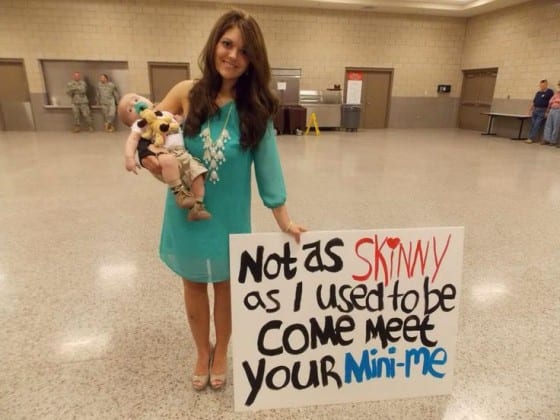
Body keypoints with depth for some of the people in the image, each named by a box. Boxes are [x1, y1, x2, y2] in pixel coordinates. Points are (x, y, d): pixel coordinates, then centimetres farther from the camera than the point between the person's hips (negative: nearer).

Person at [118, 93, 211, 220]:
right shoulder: (139, 124, 14)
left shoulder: (165, 113, 30)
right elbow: (132, 139, -3)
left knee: (197, 173, -16)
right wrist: (129, 156, -18)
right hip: (164, 154, -5)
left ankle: (198, 206, -12)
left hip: (182, 153, 5)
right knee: (168, 161, -39)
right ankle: (179, 192, -28)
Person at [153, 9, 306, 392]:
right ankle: (202, 352, 44)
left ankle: (221, 353, 43)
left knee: (225, 284, 16)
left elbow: (267, 162, -7)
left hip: (229, 215, -1)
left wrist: (285, 221, -8)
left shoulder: (256, 107, -8)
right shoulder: (187, 93, -7)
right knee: (194, 284, 17)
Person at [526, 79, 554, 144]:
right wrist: (531, 109, 15)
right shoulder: (538, 92, 15)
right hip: (535, 110, 7)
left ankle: (532, 138, -6)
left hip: (542, 111, -7)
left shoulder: (549, 92, -4)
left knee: (537, 125, -8)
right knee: (533, 125, 5)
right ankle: (531, 138, 9)